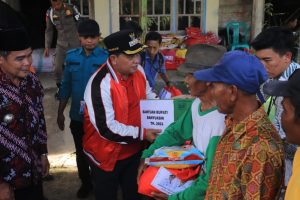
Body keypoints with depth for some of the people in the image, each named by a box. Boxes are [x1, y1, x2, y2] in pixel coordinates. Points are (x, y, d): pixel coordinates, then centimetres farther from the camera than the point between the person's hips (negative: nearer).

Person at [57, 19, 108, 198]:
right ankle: (86, 182, 42)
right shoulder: (71, 56, -2)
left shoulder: (106, 57, -13)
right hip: (77, 115, 4)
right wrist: (60, 112, 8)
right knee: (81, 152, 20)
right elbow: (66, 86, 5)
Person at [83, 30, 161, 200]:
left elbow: (148, 94, 14)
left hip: (134, 149, 7)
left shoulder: (138, 71, -5)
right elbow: (106, 128, -30)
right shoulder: (100, 84, -29)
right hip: (107, 155, -6)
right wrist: (142, 133, -24)